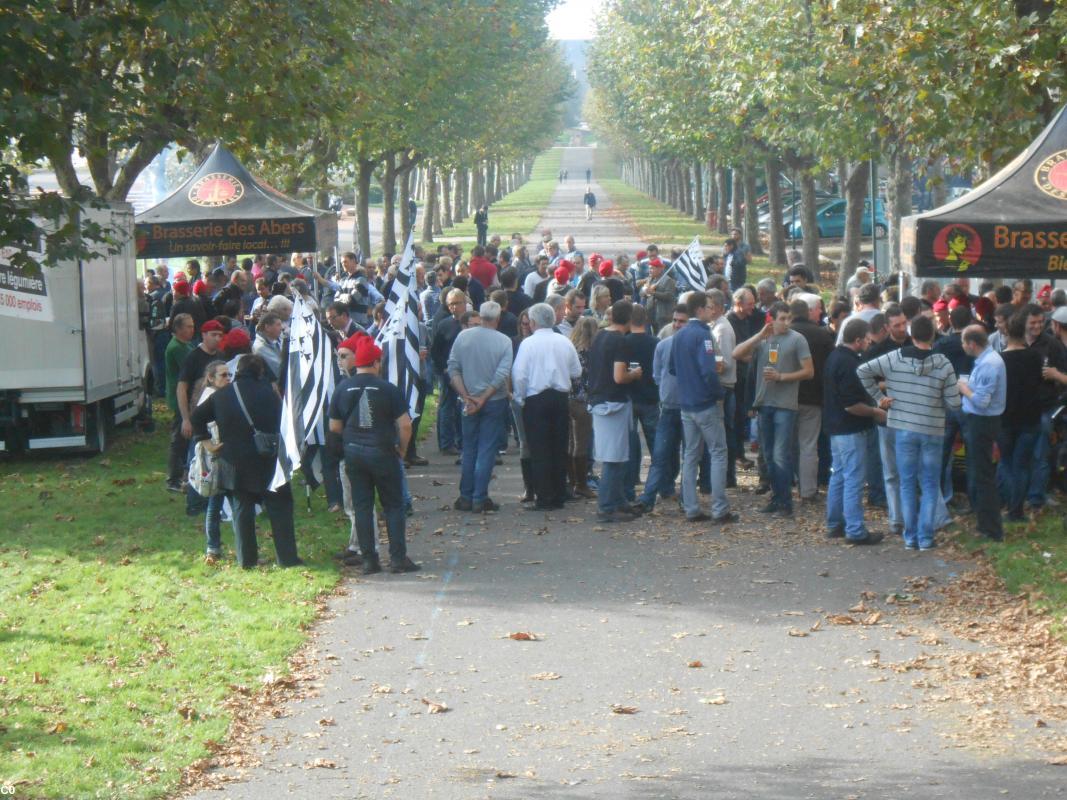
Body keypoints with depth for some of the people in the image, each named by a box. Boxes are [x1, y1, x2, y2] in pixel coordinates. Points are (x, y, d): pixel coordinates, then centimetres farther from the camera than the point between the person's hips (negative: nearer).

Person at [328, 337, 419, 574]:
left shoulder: (342, 389, 1)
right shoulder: (387, 389, -9)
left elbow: (334, 428, 6)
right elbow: (405, 425, -10)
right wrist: (402, 448, 5)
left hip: (353, 453, 3)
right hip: (382, 452, -3)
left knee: (362, 506, 8)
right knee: (393, 506, 6)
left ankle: (368, 560, 7)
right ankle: (398, 559, 2)